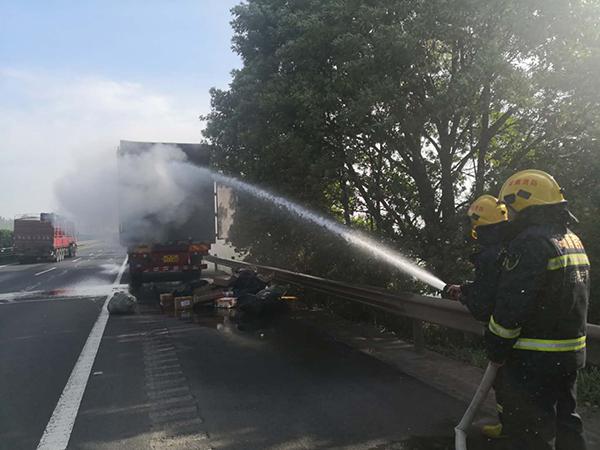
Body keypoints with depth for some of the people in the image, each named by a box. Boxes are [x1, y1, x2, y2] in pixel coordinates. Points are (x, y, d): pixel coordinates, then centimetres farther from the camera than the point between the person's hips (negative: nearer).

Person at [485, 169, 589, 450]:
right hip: (571, 355, 9)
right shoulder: (573, 240, 10)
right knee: (565, 423, 24)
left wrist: (496, 350, -11)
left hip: (534, 361, -9)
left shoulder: (531, 243, -21)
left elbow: (511, 306, -24)